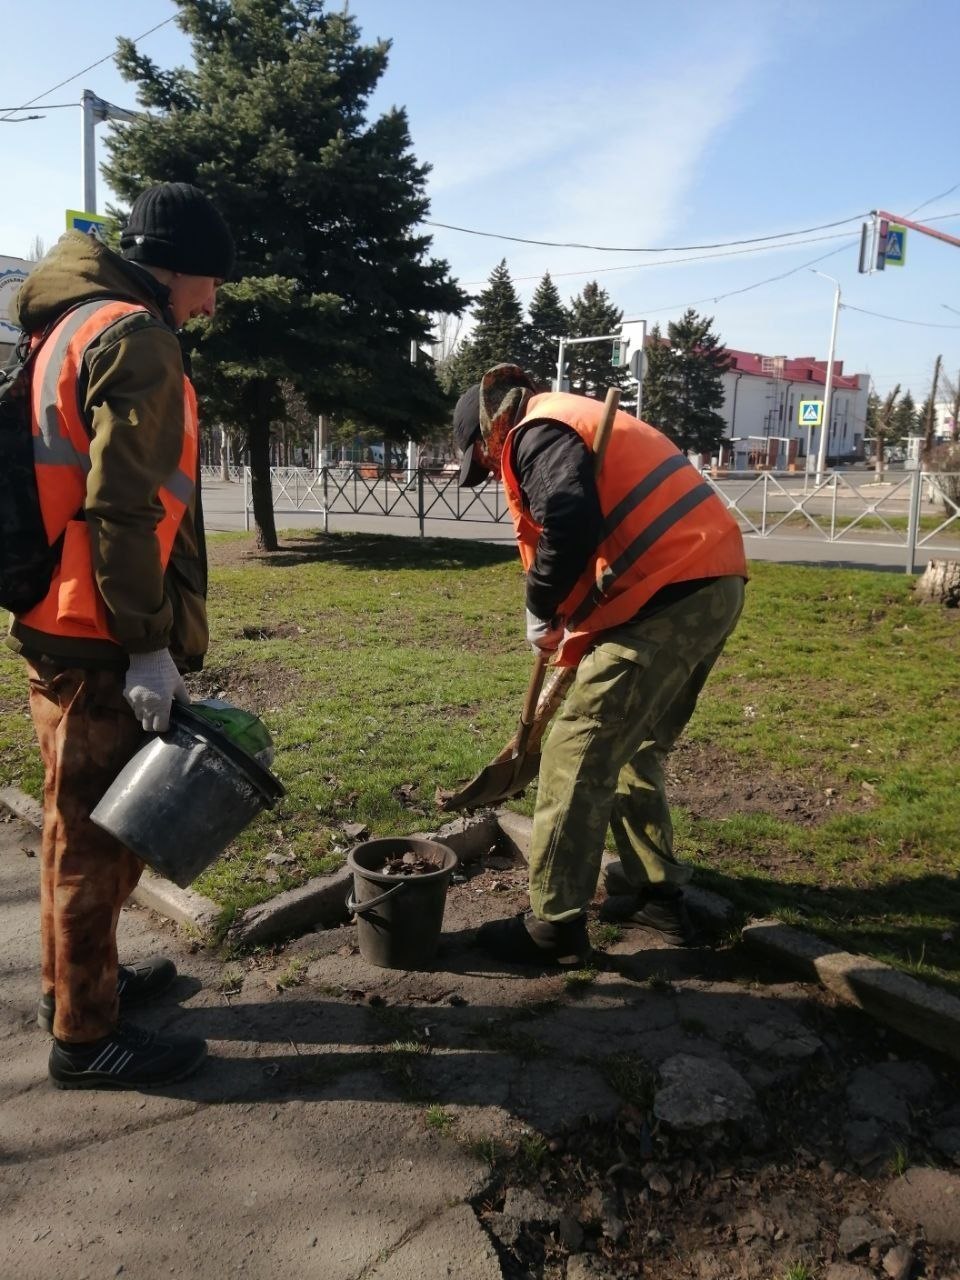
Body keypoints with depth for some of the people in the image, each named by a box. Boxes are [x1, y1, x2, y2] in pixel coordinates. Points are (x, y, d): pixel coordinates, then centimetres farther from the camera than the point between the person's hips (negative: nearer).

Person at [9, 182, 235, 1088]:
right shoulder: (131, 335, -12)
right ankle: (87, 1037, 14)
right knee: (97, 832, 0)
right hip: (97, 639, -10)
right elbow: (122, 508, -22)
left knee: (85, 823, 19)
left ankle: (78, 980, 35)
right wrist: (150, 644, -19)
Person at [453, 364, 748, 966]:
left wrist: (541, 611, -6)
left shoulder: (537, 432, -3)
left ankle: (555, 925, 4)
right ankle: (658, 895, 27)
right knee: (636, 750, 20)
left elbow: (570, 528, -23)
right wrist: (577, 639, 29)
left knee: (578, 754, -4)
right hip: (713, 583, 10)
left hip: (671, 593, -10)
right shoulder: (577, 419, 28)